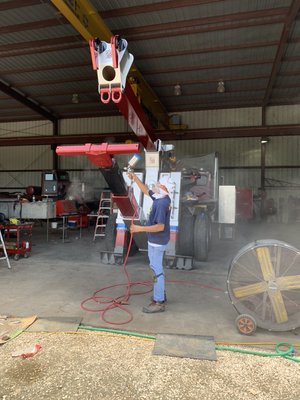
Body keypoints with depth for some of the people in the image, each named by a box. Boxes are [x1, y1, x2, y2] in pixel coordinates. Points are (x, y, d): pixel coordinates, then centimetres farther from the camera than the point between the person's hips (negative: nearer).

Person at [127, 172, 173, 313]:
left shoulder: (162, 204, -26)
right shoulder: (160, 198, 3)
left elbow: (160, 226, -30)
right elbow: (146, 191, 19)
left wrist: (140, 228, -28)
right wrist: (135, 178, 13)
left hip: (157, 241, -10)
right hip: (157, 240, 10)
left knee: (157, 270, -2)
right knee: (157, 268, 21)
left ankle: (159, 303, 9)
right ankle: (161, 295, 35)